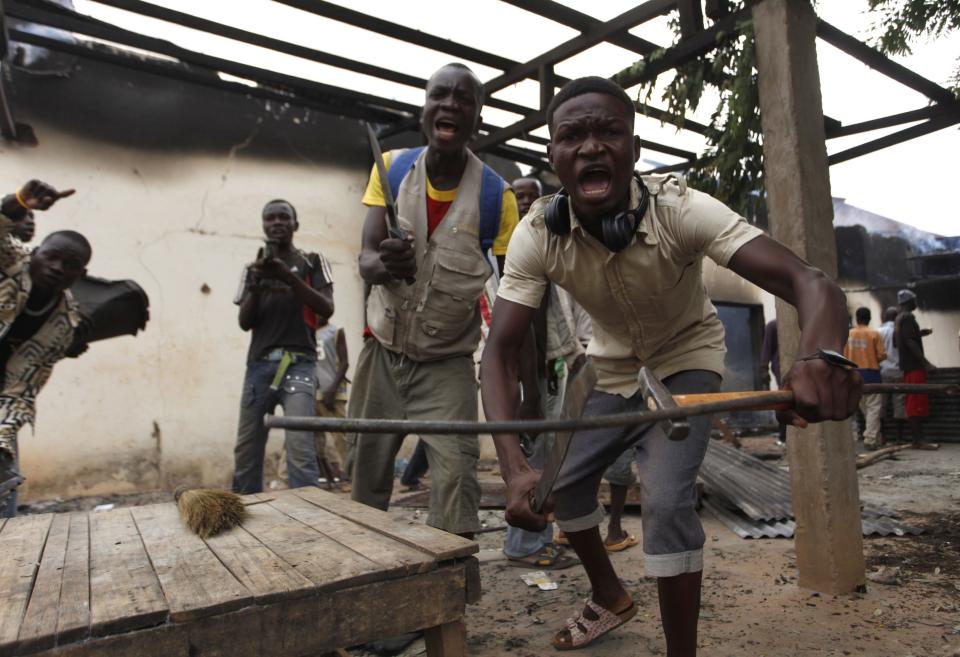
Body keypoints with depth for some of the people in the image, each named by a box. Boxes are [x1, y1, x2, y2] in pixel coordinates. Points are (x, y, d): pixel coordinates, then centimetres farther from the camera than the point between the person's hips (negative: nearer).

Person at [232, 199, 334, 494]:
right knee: (245, 453, 5)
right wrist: (256, 284, -9)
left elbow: (326, 309, -4)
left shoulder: (312, 262, 10)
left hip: (299, 363, -3)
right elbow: (245, 322, 9)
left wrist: (288, 276, -14)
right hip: (259, 364, 4)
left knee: (300, 449, -19)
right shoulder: (253, 268, 18)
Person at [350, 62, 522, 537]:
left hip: (447, 363, -2)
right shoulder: (391, 168, -5)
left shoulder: (496, 196, -12)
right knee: (366, 473, 12)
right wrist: (384, 264, -36)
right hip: (383, 351, 3)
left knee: (455, 473, -13)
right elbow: (365, 260, -12)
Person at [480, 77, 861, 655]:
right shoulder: (537, 234, -25)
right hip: (612, 368, 4)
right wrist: (516, 467, -45)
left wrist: (822, 356, -64)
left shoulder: (679, 208, -32)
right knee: (560, 482, 4)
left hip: (685, 360, -3)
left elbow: (810, 282, -40)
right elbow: (500, 354, -29)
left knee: (668, 499, -20)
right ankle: (610, 596, 33)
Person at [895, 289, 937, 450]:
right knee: (918, 404, -9)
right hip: (914, 366, -9)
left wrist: (920, 334, 20)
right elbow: (910, 342, -20)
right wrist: (926, 362, -20)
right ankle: (919, 440, -9)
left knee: (913, 405, 9)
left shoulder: (899, 318, 18)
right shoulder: (908, 317, -11)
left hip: (907, 366, 9)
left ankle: (916, 438, 11)